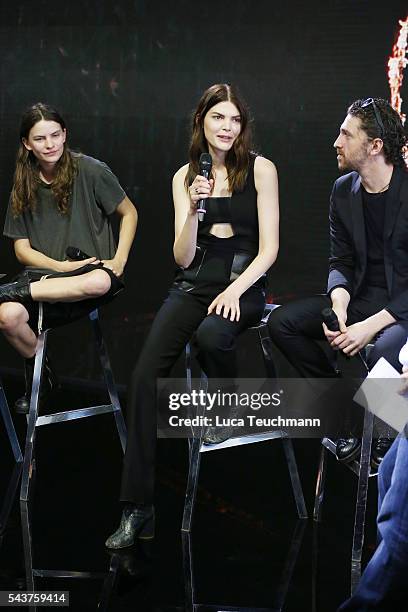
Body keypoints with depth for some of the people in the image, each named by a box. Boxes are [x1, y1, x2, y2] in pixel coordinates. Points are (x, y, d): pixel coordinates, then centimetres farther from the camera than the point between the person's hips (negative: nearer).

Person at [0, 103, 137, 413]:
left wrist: (119, 262, -6)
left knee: (102, 281, -41)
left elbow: (129, 212, 8)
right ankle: (38, 373, 0)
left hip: (92, 269, -2)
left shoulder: (89, 171, -2)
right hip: (45, 273, 3)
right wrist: (62, 267, -11)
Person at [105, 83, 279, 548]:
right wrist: (193, 209, -10)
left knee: (211, 334, -38)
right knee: (145, 375, -20)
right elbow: (182, 257, 6)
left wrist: (234, 291, -18)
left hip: (243, 286, -2)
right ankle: (137, 508, -19)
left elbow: (268, 248, -4)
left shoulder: (260, 169, 0)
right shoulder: (185, 176, 9)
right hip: (193, 284, 3)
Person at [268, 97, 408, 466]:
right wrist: (339, 303, -15)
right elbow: (341, 262, 8)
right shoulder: (344, 191, 6)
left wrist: (371, 325, -25)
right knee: (282, 321, -9)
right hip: (363, 297, 7)